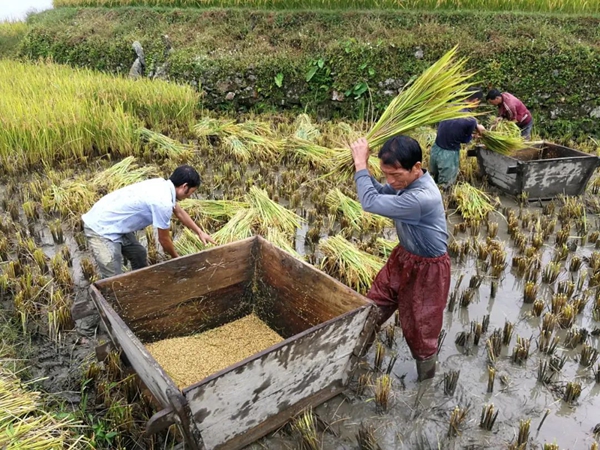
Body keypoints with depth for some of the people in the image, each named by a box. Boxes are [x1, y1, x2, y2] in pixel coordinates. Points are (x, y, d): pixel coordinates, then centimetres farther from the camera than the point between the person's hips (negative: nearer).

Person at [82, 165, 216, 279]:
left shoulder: (162, 184, 2)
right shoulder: (163, 202, -26)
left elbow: (179, 212, 20)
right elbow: (164, 239, -12)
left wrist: (200, 232, 26)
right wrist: (176, 258, 7)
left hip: (111, 223, 10)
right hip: (100, 229, -10)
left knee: (139, 255, 25)